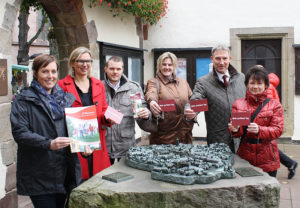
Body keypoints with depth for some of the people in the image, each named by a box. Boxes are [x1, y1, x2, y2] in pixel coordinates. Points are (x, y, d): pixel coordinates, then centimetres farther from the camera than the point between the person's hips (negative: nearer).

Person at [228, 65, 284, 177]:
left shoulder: (274, 105, 4)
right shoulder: (239, 104, 8)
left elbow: (278, 130, -5)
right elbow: (234, 126, 5)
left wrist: (259, 130, -23)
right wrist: (235, 129, -19)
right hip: (245, 157, 1)